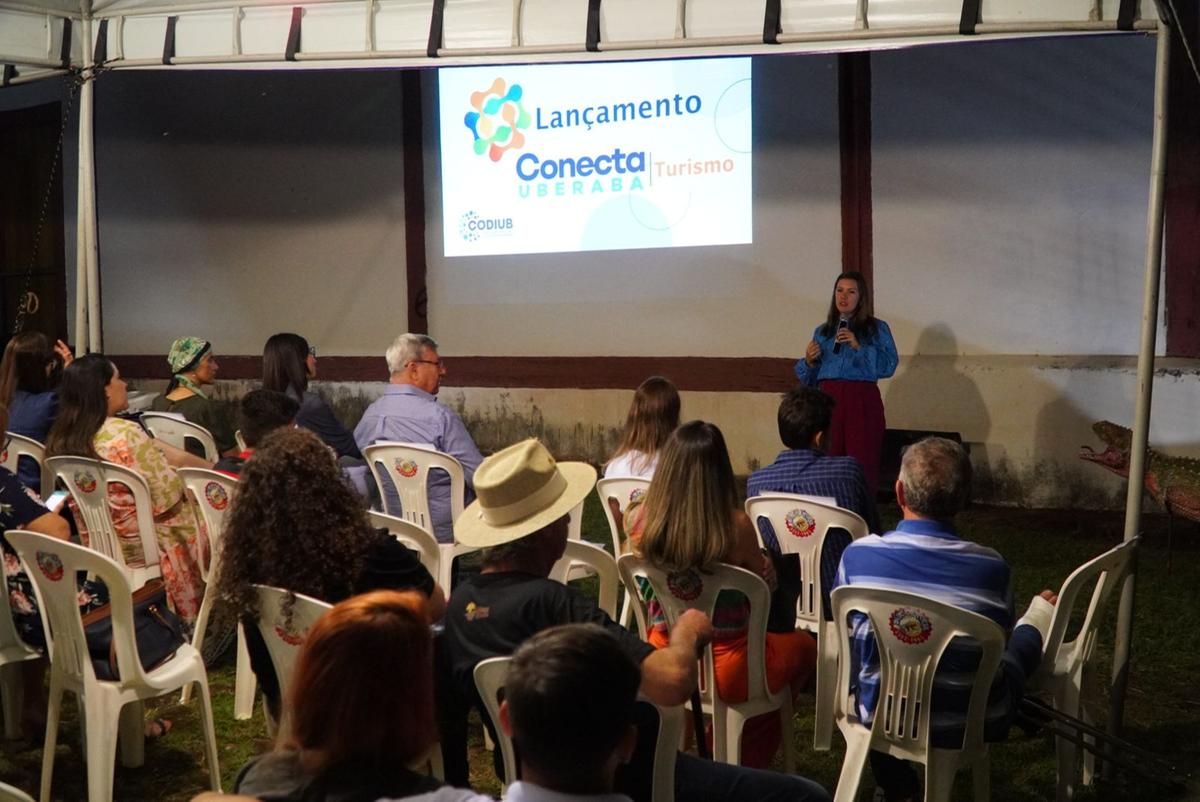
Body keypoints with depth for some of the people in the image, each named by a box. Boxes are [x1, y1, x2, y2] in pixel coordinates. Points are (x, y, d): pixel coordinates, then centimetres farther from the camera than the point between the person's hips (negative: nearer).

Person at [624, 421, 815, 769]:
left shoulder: (639, 520, -15)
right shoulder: (735, 525, -23)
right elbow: (766, 584, -4)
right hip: (728, 671, -4)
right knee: (804, 646, 29)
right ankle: (747, 764, 38)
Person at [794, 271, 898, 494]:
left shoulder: (877, 329, 9)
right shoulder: (822, 332, 19)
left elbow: (888, 366, -5)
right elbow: (809, 379, 20)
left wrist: (858, 347, -13)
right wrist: (809, 361, 0)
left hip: (862, 402, -3)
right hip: (828, 400, 3)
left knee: (862, 465, -10)